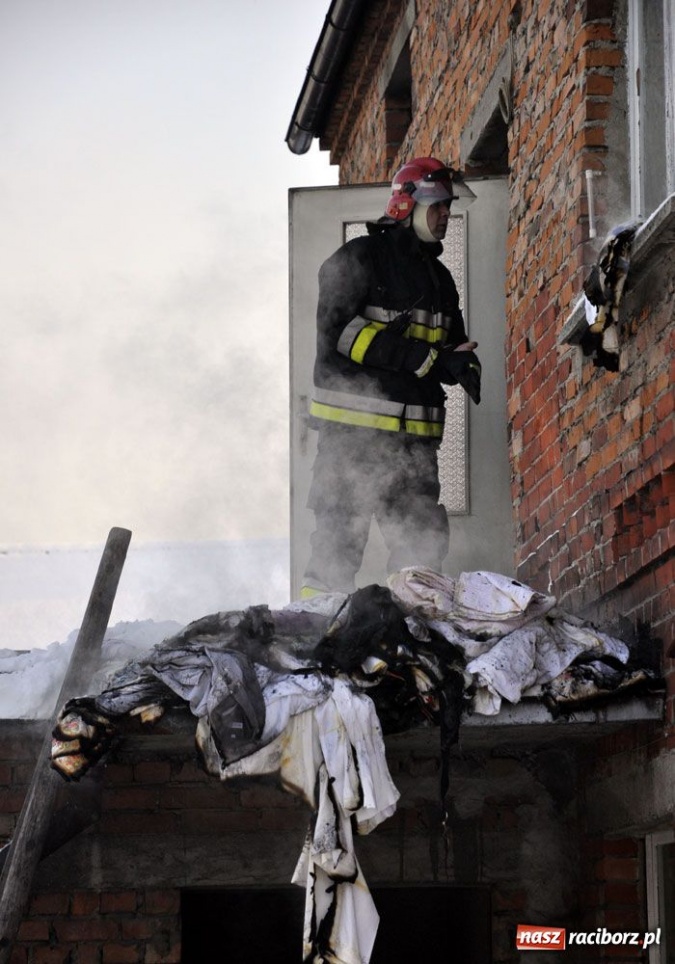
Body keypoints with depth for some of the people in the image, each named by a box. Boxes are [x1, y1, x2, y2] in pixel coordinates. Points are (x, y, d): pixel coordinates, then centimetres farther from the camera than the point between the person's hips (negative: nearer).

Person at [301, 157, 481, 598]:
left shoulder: (440, 278, 21)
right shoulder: (359, 259, -3)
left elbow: (454, 345, 25)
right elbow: (338, 333, -16)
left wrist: (464, 367, -2)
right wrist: (423, 356, -21)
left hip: (417, 433, 7)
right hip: (353, 427, -7)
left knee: (424, 542, 5)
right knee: (341, 535, -8)